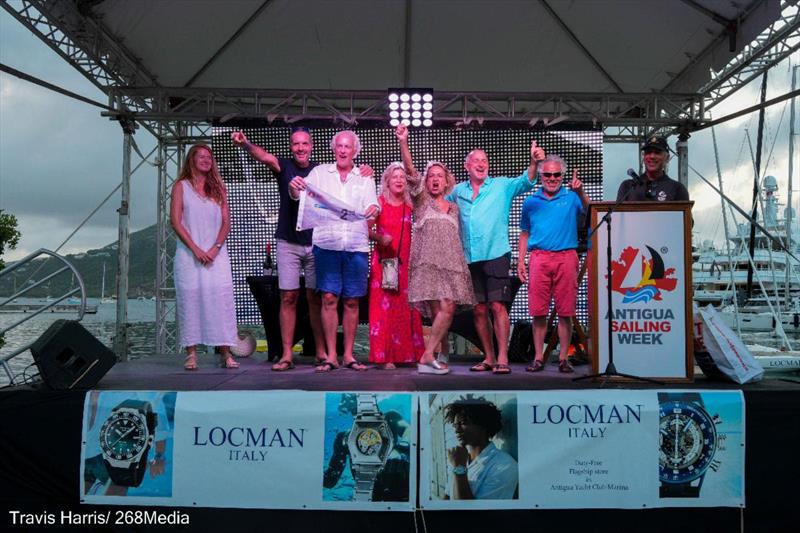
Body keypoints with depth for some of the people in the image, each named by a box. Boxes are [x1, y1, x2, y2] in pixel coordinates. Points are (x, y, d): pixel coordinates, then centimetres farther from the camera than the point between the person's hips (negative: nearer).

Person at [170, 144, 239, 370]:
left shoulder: (218, 188, 15)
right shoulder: (181, 186, 8)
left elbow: (226, 222, 8)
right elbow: (175, 221, -1)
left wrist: (215, 248, -8)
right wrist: (195, 249, -11)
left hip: (216, 254, 2)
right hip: (189, 253, -2)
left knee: (221, 298, -6)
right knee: (190, 298, -4)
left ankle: (225, 352, -5)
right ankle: (191, 353, 1)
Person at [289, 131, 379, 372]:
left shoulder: (364, 178, 14)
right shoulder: (320, 172, 13)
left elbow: (372, 204, 1)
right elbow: (300, 195, 2)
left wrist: (373, 209, -23)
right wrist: (294, 187, -21)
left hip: (356, 246, 1)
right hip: (327, 244, -1)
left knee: (352, 301, 3)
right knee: (329, 298, -4)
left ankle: (348, 355, 11)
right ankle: (330, 356, 2)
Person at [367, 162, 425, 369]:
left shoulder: (409, 205, 10)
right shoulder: (379, 202, 0)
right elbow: (367, 229, -3)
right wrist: (379, 238, -20)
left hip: (405, 261, 3)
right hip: (384, 259, -3)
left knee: (407, 307, 2)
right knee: (384, 305, -5)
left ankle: (407, 353, 10)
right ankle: (384, 356, -2)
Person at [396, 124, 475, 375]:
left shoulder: (454, 207, 23)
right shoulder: (421, 199, 12)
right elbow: (410, 171, -3)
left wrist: (462, 263, 18)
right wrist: (403, 142, -15)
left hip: (452, 264, 4)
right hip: (428, 263, -3)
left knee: (448, 309, -10)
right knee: (440, 311, -12)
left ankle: (428, 357, -4)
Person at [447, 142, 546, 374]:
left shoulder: (501, 186, 4)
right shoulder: (458, 191, 14)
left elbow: (525, 181, -10)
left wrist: (534, 162, -27)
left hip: (496, 255, -4)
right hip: (470, 259, 4)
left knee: (498, 306, -10)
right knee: (479, 310, 7)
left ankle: (502, 358, -7)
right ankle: (488, 358, 17)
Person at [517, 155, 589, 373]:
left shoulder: (571, 197, 8)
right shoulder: (530, 201, 14)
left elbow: (588, 209, -11)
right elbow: (525, 233, 18)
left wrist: (580, 192, -29)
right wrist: (521, 261, 10)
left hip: (566, 258, -1)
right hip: (539, 257, 1)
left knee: (565, 312, 1)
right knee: (538, 311, 1)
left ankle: (563, 358, 9)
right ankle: (538, 358, 9)